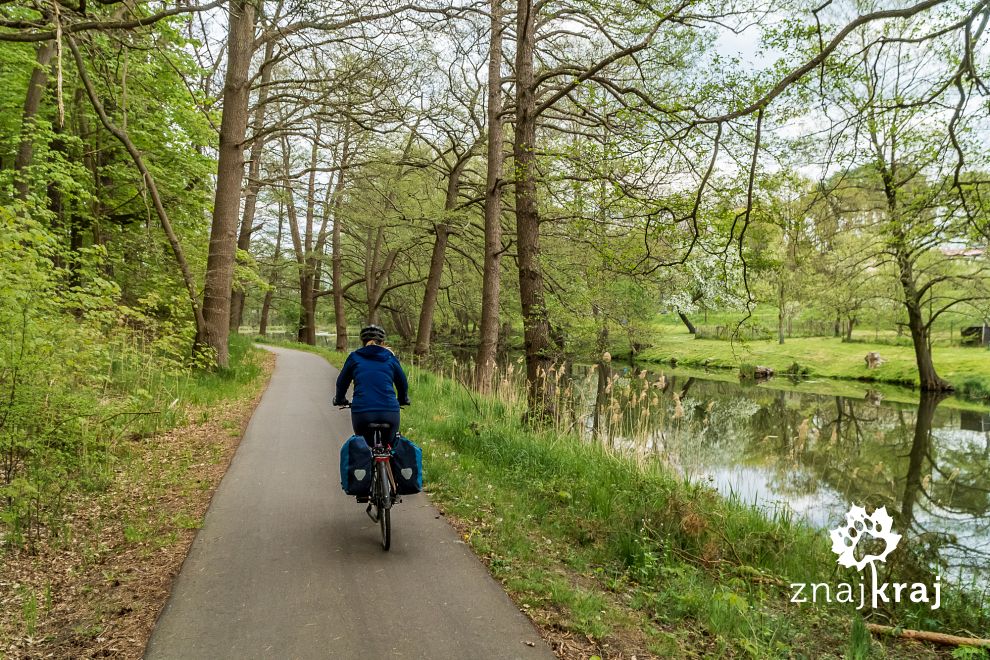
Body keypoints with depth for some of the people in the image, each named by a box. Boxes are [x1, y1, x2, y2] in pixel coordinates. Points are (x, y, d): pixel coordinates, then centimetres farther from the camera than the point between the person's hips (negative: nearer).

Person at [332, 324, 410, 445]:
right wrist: (402, 400, 41)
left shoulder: (354, 357, 10)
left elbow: (341, 383, 19)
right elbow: (403, 384, 21)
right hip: (389, 413, 0)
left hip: (361, 413, 0)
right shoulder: (390, 358, 11)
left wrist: (339, 400, 38)